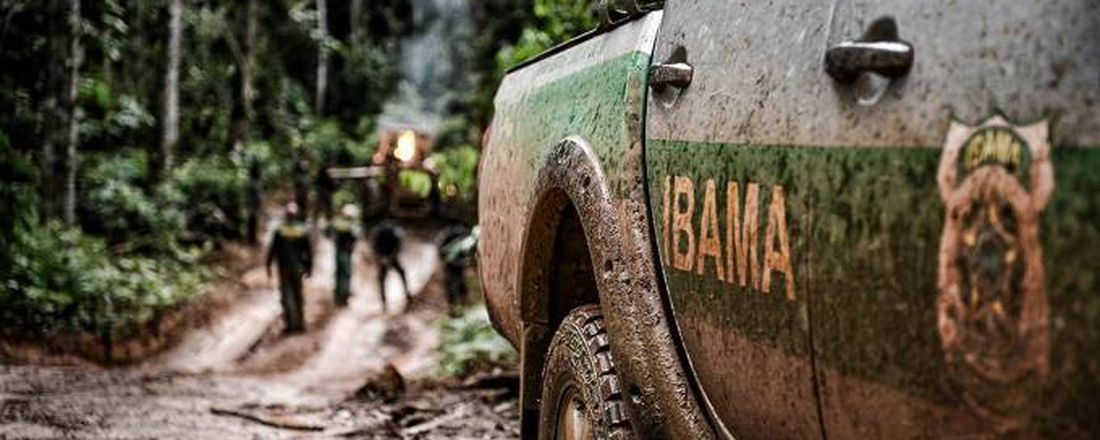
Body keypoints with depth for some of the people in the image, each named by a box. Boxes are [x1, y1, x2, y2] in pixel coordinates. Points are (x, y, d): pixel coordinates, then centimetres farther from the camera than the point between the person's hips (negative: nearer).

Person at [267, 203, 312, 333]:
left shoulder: (280, 231, -9)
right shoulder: (304, 231, -4)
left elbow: (272, 250, -7)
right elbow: (309, 250, 0)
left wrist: (268, 266, 2)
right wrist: (309, 267, 8)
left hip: (284, 268, -2)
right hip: (298, 268, 2)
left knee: (286, 295, 3)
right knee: (298, 294, 14)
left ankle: (290, 323, -3)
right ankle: (299, 322, 17)